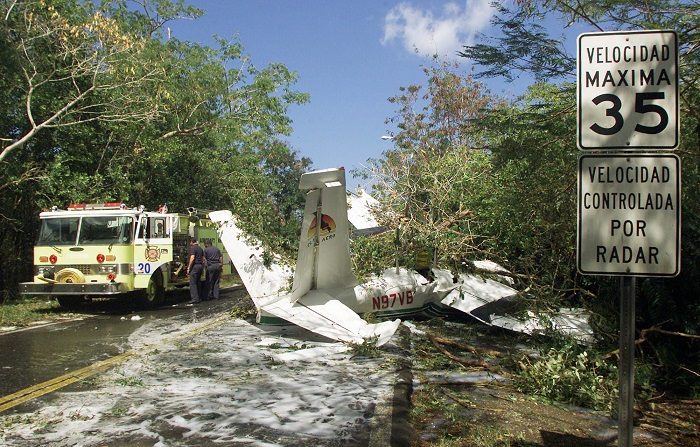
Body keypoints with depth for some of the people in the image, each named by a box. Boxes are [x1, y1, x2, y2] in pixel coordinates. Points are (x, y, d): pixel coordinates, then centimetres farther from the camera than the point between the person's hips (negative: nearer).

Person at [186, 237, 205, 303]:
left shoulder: (193, 248, -10)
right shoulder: (200, 248, 16)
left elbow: (192, 258, -18)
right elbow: (203, 259, 19)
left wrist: (188, 268, -15)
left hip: (195, 266, -8)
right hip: (200, 266, 8)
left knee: (193, 283, -7)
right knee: (198, 282, 14)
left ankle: (195, 298, -12)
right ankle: (199, 297, 16)